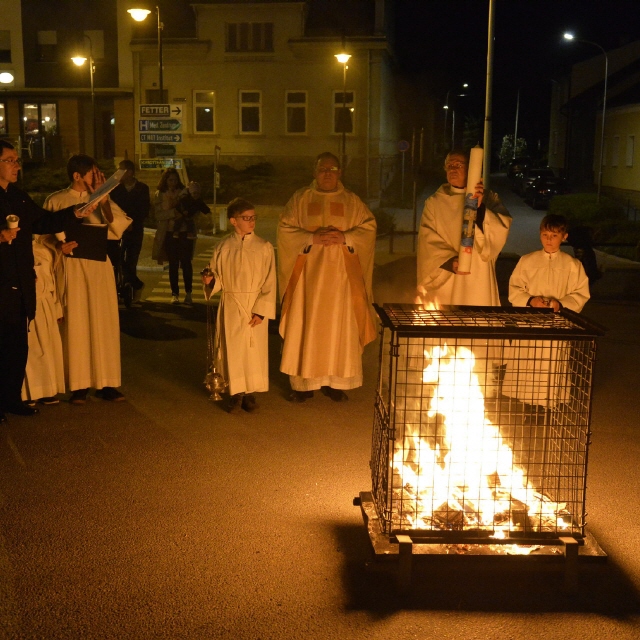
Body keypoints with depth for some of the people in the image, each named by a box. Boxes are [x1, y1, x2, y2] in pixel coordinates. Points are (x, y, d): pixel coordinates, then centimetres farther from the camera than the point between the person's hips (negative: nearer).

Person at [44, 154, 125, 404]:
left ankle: (106, 383, 11)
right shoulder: (56, 201, 3)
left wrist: (103, 199, -10)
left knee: (104, 323, 3)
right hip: (72, 267, -2)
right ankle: (78, 385, 8)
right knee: (76, 324, 0)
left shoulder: (101, 199, 10)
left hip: (99, 265, 2)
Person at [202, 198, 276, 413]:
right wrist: (210, 281, -15)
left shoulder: (264, 247, -2)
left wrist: (261, 310, -12)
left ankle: (250, 393, 17)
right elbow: (218, 278, 9)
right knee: (232, 349, 3)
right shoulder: (222, 248, 1)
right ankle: (235, 393, 15)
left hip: (255, 307, -1)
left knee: (254, 349, 4)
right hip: (230, 306, 1)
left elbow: (269, 283, -5)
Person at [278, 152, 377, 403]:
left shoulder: (352, 201, 9)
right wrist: (313, 238, -15)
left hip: (340, 273, 1)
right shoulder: (300, 198, 6)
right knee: (304, 327, -1)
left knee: (339, 326, 2)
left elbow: (368, 228, 3)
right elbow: (285, 229, -1)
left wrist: (345, 237, -14)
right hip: (308, 272, -1)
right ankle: (303, 382, 6)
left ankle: (334, 381, 11)